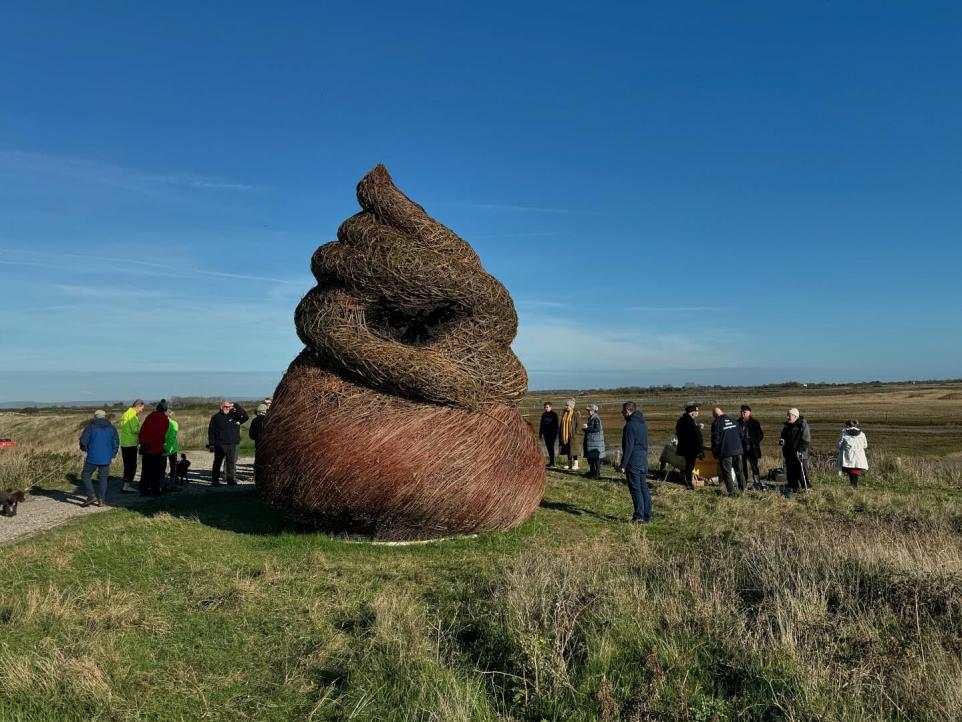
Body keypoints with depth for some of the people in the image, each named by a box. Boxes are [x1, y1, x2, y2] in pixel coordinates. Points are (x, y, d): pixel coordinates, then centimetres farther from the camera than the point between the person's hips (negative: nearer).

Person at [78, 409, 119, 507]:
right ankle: (101, 500, 8)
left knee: (85, 475, 9)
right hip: (106, 458, 3)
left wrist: (85, 448, 14)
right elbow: (116, 443, 5)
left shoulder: (90, 426, -3)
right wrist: (112, 456, 14)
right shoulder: (111, 428, 6)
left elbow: (83, 440, -7)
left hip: (93, 457, -3)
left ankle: (91, 496, -4)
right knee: (103, 478, 10)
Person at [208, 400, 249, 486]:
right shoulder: (216, 417, 5)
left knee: (231, 463, 3)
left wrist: (236, 406, -11)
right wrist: (211, 444, -4)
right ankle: (215, 481, 10)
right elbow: (211, 432, 3)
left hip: (232, 444, 2)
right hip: (219, 444, -2)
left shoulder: (234, 415, 8)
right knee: (217, 463, 4)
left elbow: (245, 416, -7)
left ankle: (231, 480, 9)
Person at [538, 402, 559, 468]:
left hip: (552, 434, -6)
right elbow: (541, 425, 16)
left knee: (551, 447, -8)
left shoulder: (554, 414, -4)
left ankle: (551, 462, -6)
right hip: (546, 434, 6)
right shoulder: (544, 415, 11)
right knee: (548, 447, 8)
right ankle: (551, 462, 15)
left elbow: (556, 425, -6)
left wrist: (555, 434, -11)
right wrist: (540, 434, 14)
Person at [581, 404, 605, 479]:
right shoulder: (590, 418, 15)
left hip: (596, 442, -10)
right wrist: (585, 429, 7)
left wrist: (587, 427, -19)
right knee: (590, 457, 16)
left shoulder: (596, 419, -15)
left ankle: (597, 474, 1)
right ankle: (592, 471, 28)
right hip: (590, 441, 10)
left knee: (596, 458, -4)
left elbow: (597, 429, -24)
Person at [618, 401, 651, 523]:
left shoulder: (630, 425, -16)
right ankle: (647, 516, 16)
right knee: (644, 488, 12)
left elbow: (628, 447, -18)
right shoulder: (643, 423, 12)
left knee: (636, 489, -2)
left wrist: (623, 465, -14)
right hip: (644, 461, 8)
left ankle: (639, 516, 0)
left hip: (633, 462, -8)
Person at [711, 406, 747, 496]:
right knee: (739, 471, 15)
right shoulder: (733, 420, 10)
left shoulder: (716, 423, -9)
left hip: (725, 452, -6)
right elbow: (741, 435, 15)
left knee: (727, 472, 2)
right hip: (737, 449, 6)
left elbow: (715, 439, -11)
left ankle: (732, 492, 0)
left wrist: (714, 452, 1)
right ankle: (742, 489, 19)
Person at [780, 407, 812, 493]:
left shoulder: (803, 425, -10)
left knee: (802, 472, -6)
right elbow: (784, 436, 24)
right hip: (789, 453, 7)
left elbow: (806, 440, -13)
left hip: (799, 454, -7)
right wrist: (782, 440, 2)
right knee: (790, 472, 11)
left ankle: (807, 488, 4)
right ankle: (793, 487, 20)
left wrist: (800, 450, -20)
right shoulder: (787, 425, 12)